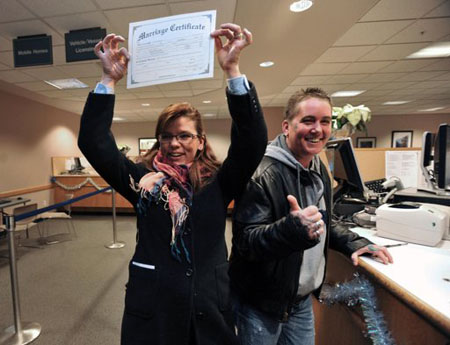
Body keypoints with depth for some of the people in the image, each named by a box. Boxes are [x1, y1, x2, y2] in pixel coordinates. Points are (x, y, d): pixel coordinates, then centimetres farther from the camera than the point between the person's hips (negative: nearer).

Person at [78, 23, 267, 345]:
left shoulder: (218, 182, -8)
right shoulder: (142, 179, -4)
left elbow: (253, 141, -20)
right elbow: (93, 142, -9)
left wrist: (233, 70, -26)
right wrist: (110, 79, -18)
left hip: (209, 306, 0)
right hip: (151, 306, 1)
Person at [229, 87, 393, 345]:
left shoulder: (319, 169, 3)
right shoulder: (263, 174, -25)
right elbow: (245, 241, -27)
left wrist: (353, 243, 2)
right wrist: (293, 228, -43)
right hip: (261, 305, -7)